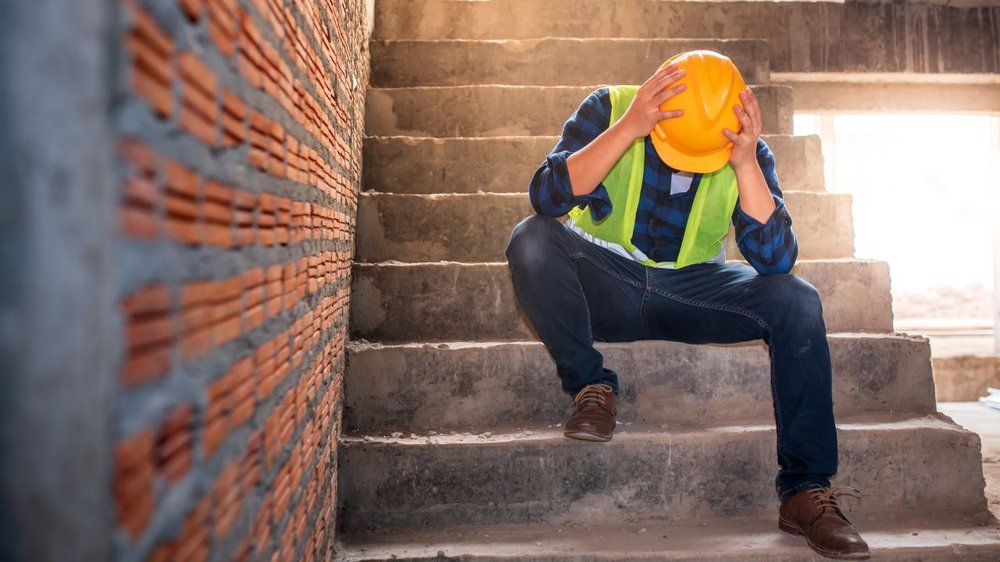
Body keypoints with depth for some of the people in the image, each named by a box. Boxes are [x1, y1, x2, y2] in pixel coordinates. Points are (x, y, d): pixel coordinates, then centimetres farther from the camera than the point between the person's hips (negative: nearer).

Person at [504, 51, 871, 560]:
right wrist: (628, 128, -36)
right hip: (606, 287, -1)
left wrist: (746, 164, -29)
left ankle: (805, 489, -15)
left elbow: (775, 259, -18)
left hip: (691, 293, 2)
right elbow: (546, 198, -27)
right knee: (531, 240, -30)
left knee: (796, 302, -23)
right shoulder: (609, 109, -12)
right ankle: (590, 385, -13)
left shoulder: (750, 152, -8)